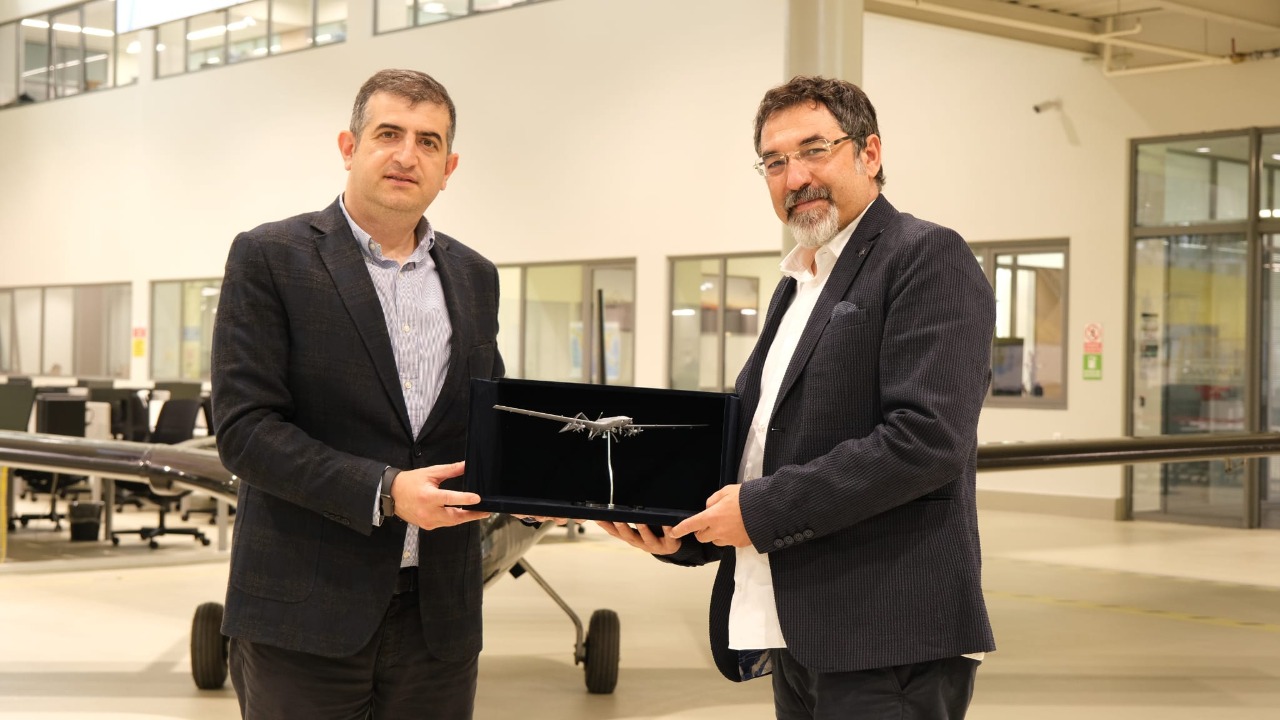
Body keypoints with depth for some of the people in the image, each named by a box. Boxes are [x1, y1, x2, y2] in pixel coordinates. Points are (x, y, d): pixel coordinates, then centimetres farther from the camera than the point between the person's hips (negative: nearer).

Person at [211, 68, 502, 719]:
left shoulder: (474, 277, 13)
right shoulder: (269, 258, -3)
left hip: (438, 615, 5)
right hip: (305, 615, -4)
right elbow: (243, 429, -10)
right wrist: (383, 492, -19)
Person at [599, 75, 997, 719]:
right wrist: (680, 535, 4)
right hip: (799, 641, 8)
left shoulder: (927, 257, -7)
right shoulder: (796, 286, 20)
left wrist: (762, 507, -16)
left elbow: (929, 437, -19)